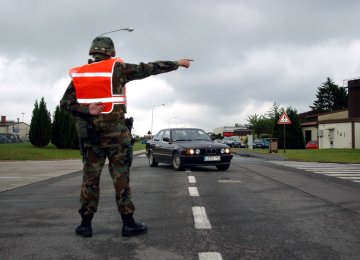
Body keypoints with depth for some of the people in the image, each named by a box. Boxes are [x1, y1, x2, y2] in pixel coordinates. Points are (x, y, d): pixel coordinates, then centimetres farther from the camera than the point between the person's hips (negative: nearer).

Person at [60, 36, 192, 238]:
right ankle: (128, 223, 6)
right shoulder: (116, 68, -3)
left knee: (90, 177, 9)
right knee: (121, 176, 1)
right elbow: (148, 69, 2)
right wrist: (177, 64, 11)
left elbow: (66, 103, 0)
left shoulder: (79, 74, 9)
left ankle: (86, 224, 13)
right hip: (114, 131, -4)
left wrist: (86, 110, -12)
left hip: (89, 133, 4)